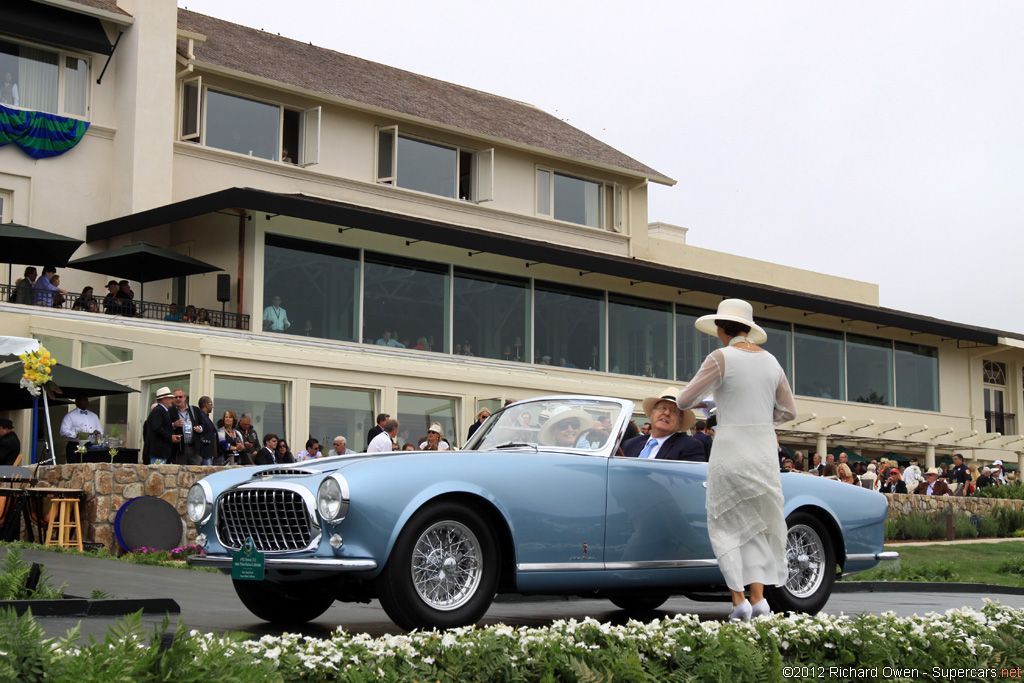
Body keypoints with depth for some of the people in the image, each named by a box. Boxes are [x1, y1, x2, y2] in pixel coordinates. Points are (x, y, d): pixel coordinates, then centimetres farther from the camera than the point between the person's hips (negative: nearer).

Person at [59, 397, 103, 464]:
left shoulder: (94, 416, 24)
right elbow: (63, 431, -4)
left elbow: (100, 430, 26)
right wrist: (76, 434, -19)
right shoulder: (70, 416, 6)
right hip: (75, 447, -4)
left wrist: (98, 433, 1)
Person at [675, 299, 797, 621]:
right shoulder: (771, 362, 9)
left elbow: (684, 400, -5)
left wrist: (695, 403, 18)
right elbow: (788, 411, 13)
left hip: (731, 451, -5)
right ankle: (759, 598, 3)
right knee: (754, 527, 13)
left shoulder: (720, 358, -9)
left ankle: (739, 600, -3)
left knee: (725, 526, 6)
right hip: (765, 450, 5)